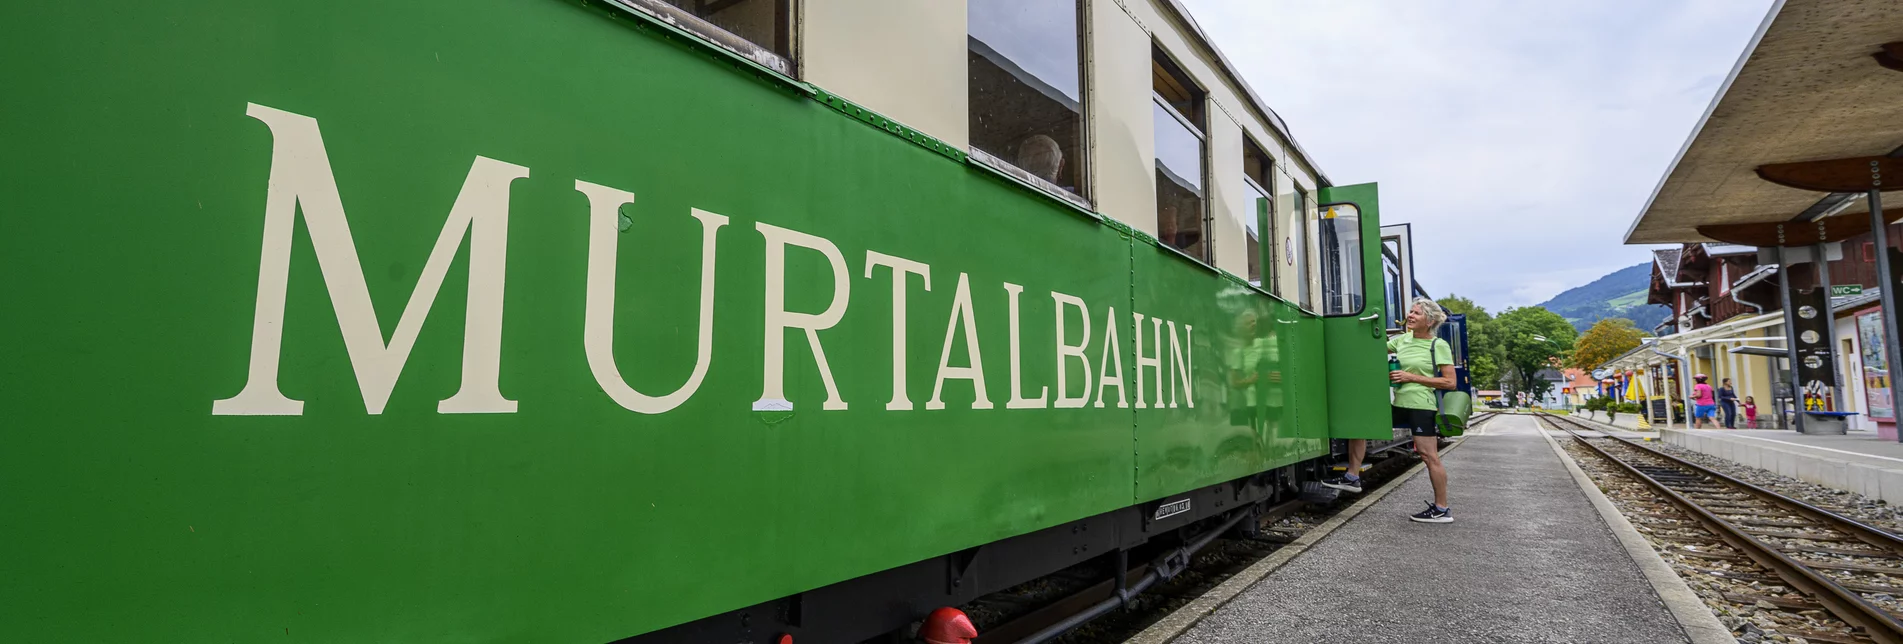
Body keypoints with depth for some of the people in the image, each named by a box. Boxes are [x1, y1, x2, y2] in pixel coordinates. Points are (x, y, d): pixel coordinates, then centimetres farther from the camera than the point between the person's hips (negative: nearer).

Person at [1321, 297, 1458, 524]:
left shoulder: (1439, 346, -6)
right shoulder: (1402, 340, 11)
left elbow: (1450, 382, -9)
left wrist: (1412, 377, -13)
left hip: (1421, 406, -7)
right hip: (1400, 404, 7)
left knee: (1429, 456, -3)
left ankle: (1441, 509, 9)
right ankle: (1352, 477, 10)